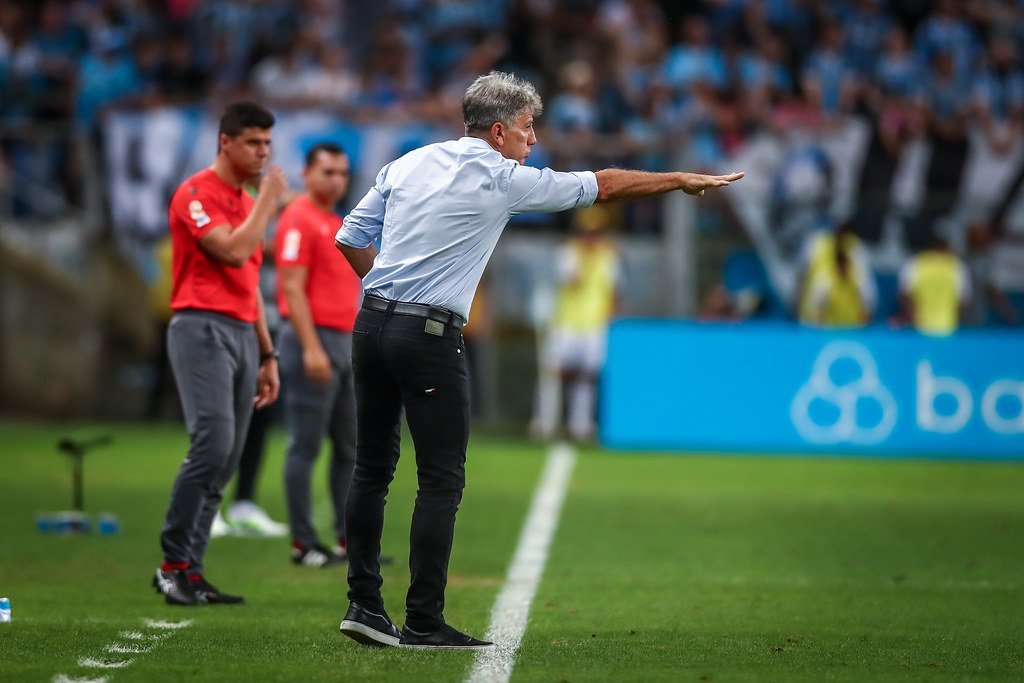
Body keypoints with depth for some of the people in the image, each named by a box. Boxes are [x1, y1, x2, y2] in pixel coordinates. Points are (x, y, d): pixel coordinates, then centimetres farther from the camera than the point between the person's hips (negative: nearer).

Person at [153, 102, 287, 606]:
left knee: (226, 461, 3)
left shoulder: (248, 205, 21)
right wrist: (268, 202, -7)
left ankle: (190, 572, 4)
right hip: (202, 330, -8)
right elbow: (232, 252, -20)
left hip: (243, 336, 8)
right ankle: (174, 562, -12)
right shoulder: (196, 194, -6)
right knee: (212, 443, -20)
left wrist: (267, 355, 21)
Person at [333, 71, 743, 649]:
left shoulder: (408, 164, 12)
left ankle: (364, 604, 11)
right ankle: (424, 623, -3)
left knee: (373, 470, 11)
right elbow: (601, 186, 5)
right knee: (442, 482, -2)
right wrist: (682, 180, 15)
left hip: (372, 322, 7)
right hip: (431, 336, -7)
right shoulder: (502, 179, -3)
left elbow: (350, 239, 12)